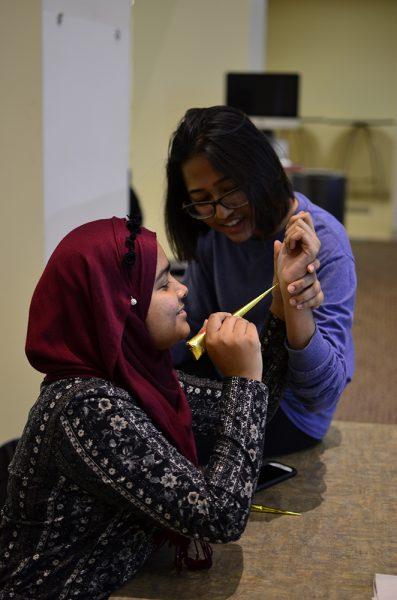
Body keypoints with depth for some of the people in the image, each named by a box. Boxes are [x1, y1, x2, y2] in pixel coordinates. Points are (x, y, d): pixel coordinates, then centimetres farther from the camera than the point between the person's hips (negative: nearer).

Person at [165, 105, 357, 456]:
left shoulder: (324, 244, -26)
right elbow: (196, 323, 4)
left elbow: (323, 395, -29)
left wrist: (298, 308, -46)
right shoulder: (211, 229, -7)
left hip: (289, 411, -6)